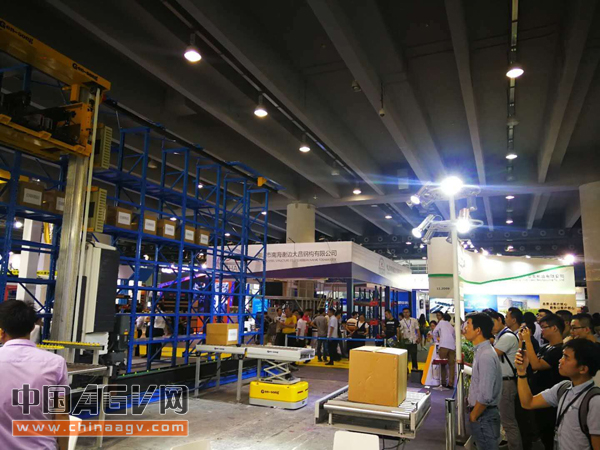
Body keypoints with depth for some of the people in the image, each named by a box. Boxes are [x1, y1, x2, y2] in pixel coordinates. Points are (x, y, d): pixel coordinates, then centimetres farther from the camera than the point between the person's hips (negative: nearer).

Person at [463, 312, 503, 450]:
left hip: (484, 416, -9)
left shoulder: (486, 355, -24)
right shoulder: (481, 351, 6)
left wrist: (473, 416, -14)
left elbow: (485, 396, -27)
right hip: (481, 413, 9)